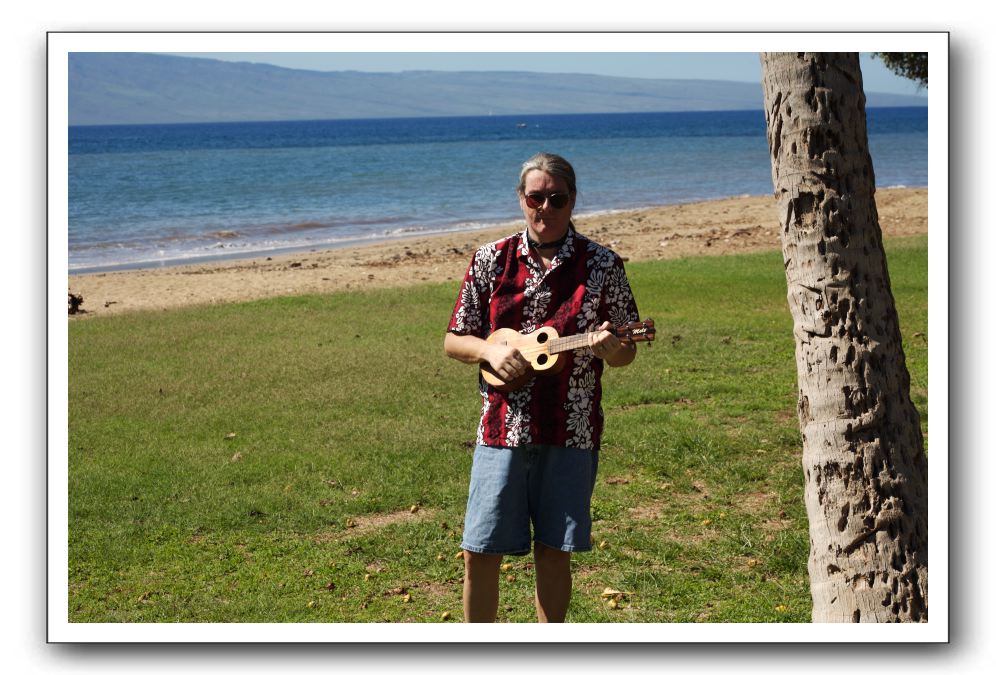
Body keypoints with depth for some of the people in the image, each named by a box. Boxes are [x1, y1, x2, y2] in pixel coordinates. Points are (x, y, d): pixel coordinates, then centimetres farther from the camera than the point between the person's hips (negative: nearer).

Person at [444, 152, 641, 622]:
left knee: (553, 552, 7)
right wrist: (489, 350, -12)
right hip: (502, 428, 1)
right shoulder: (491, 260, 3)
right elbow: (453, 342, 9)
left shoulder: (601, 265, 1)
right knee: (479, 552, 1)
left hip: (570, 433, -1)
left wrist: (607, 349, -18)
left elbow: (626, 352, 5)